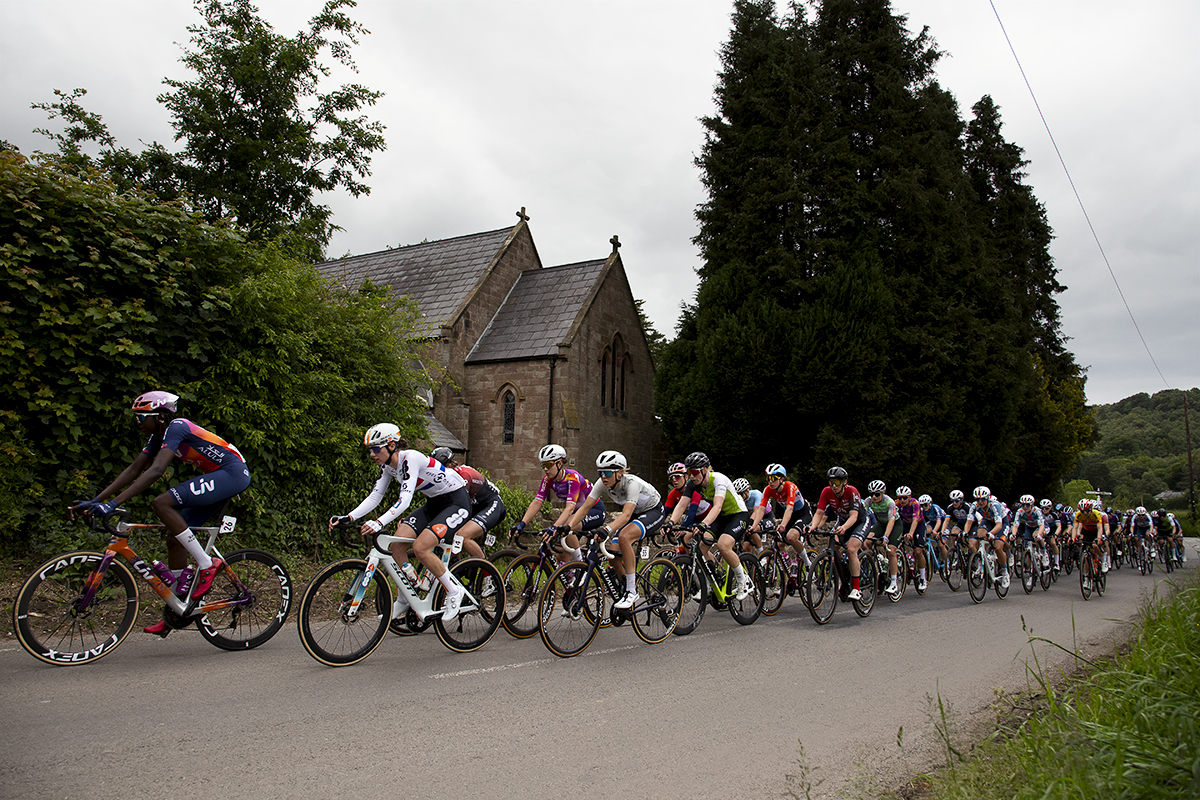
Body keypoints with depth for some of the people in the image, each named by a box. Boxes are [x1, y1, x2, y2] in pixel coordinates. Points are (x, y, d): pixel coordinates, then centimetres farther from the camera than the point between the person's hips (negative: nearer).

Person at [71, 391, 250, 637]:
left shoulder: (176, 427, -17)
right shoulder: (159, 435, 11)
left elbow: (156, 471, -28)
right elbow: (134, 470, 12)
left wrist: (115, 503, -31)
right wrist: (95, 500, 7)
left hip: (233, 473, -10)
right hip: (218, 478, 10)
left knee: (162, 503, -21)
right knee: (174, 538, 7)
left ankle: (207, 565, -14)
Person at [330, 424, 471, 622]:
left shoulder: (410, 459, -27)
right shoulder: (387, 465, -1)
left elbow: (405, 499, -38)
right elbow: (375, 496, -1)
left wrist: (379, 522, -51)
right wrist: (348, 517, -15)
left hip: (457, 502, -8)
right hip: (434, 503, 9)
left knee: (420, 547, -24)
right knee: (396, 543, -8)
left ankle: (454, 592, -4)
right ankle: (405, 599, 8)